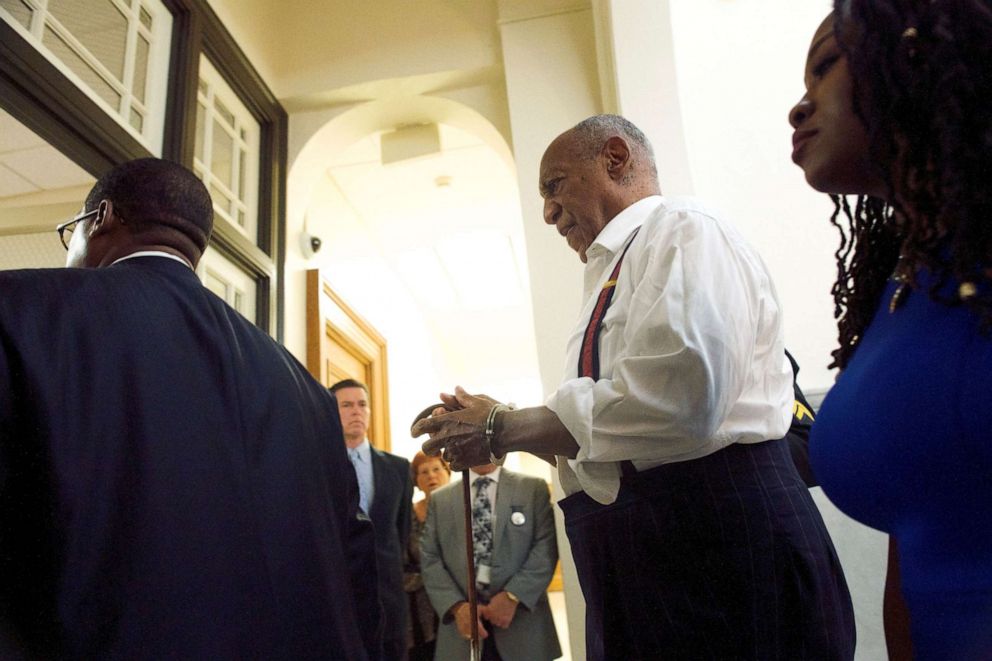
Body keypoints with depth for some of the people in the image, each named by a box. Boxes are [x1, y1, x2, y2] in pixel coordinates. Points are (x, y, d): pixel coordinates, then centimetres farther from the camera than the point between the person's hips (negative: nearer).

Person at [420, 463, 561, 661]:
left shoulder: (534, 488, 5)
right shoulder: (440, 500, 11)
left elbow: (546, 547, -5)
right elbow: (430, 560, 4)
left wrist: (513, 596, -15)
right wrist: (457, 606, -11)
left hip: (523, 619, -1)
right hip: (464, 624, 1)